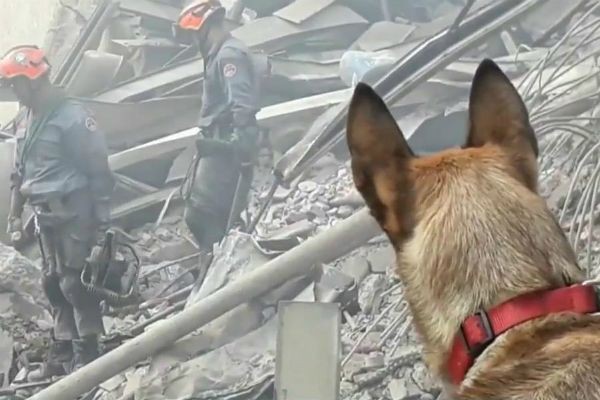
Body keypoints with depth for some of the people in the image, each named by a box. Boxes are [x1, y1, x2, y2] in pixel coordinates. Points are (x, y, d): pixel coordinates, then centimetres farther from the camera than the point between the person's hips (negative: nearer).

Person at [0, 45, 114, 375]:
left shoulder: (72, 117, -13)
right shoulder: (28, 121, 13)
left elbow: (99, 172, -13)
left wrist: (101, 223, -14)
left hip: (73, 214, -8)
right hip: (46, 215, 8)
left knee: (76, 283, -5)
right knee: (53, 283, 13)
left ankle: (86, 352, 4)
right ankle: (64, 349, 24)